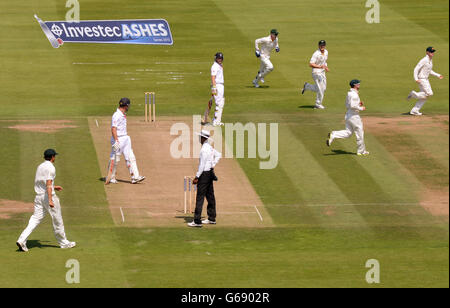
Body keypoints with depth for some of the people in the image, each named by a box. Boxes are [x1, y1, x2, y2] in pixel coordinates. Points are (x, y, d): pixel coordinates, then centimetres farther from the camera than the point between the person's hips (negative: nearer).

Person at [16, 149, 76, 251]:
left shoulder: (40, 166, 14)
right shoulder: (50, 168, -12)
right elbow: (48, 184, -22)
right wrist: (50, 200, -27)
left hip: (38, 196, 7)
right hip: (48, 196, -7)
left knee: (36, 219, 1)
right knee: (57, 220, 7)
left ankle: (22, 240, -14)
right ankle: (63, 242, 19)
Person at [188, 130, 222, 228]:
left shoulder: (204, 149, -19)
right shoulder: (210, 148, 10)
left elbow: (202, 165, -23)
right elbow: (219, 155, 26)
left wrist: (197, 177, -21)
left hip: (204, 173, -10)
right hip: (210, 173, 10)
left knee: (200, 197, -10)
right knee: (210, 196, 16)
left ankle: (197, 221, -14)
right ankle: (212, 219, 23)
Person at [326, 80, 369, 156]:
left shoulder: (349, 93, 11)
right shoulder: (354, 95, -19)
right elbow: (352, 105, -28)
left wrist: (358, 103, 14)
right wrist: (361, 108, -15)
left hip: (348, 115, 9)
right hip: (354, 115, -9)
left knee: (348, 133, 11)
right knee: (360, 133, 5)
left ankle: (333, 135, -8)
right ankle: (361, 151, 14)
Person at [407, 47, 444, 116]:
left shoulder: (430, 60, 12)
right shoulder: (424, 60, -17)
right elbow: (416, 69, -19)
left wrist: (438, 75, 16)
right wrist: (416, 79, -30)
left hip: (426, 80, 9)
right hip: (421, 79, -9)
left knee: (424, 96, 7)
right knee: (429, 93, -15)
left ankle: (414, 111, 10)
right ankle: (413, 94, 0)